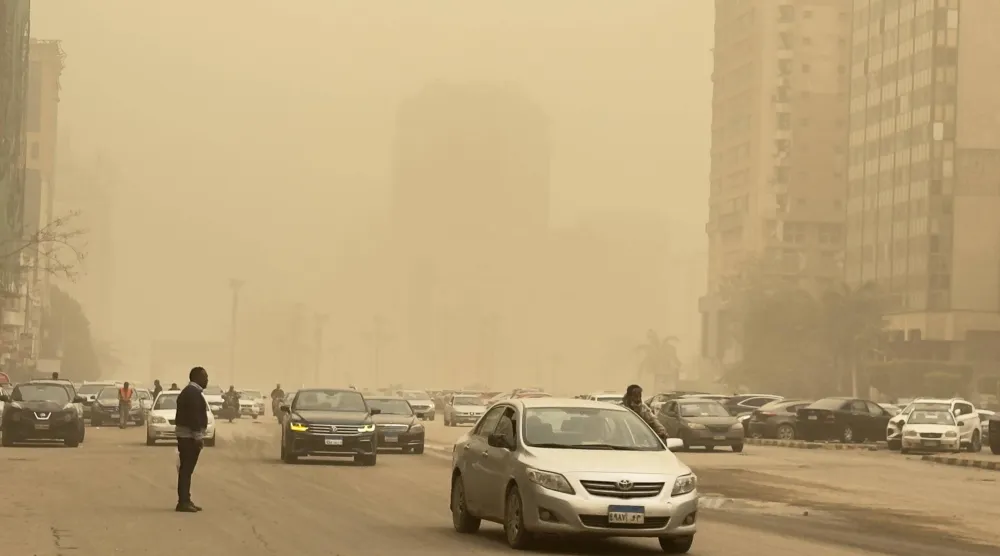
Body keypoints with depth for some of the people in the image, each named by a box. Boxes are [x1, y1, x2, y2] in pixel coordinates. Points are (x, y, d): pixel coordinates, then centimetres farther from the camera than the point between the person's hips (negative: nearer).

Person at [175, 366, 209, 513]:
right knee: (186, 469, -11)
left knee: (186, 469, 11)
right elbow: (194, 416, -22)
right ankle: (183, 502, -13)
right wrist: (198, 436, -23)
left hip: (186, 435, 11)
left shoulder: (189, 391, 19)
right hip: (190, 435, -11)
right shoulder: (193, 393, -14)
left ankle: (185, 501, 14)